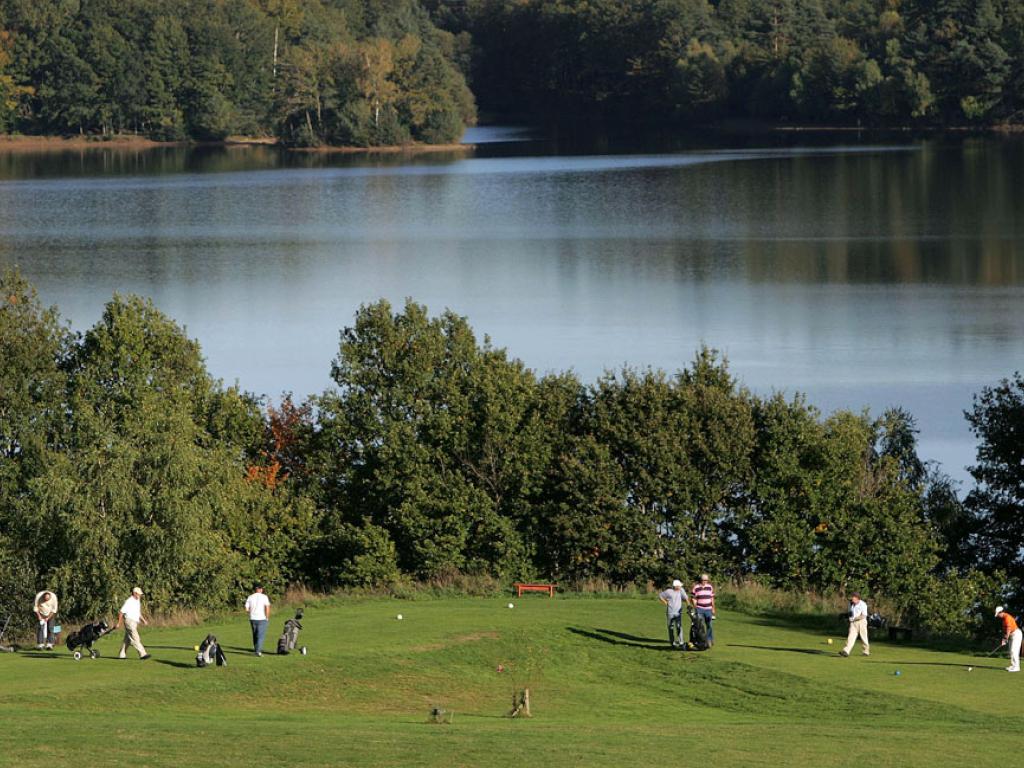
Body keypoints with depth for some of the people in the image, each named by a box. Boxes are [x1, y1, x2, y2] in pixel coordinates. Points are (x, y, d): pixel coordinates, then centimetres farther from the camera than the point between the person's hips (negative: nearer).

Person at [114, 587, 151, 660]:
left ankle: (121, 655, 19)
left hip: (135, 622, 10)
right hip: (129, 621, -10)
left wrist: (143, 620, 10)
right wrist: (118, 623, -14)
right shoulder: (129, 602, -13)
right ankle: (142, 654, -20)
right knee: (135, 638, -13)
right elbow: (121, 612, -13)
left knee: (127, 639, 13)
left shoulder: (137, 601, 14)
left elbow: (138, 613, 24)